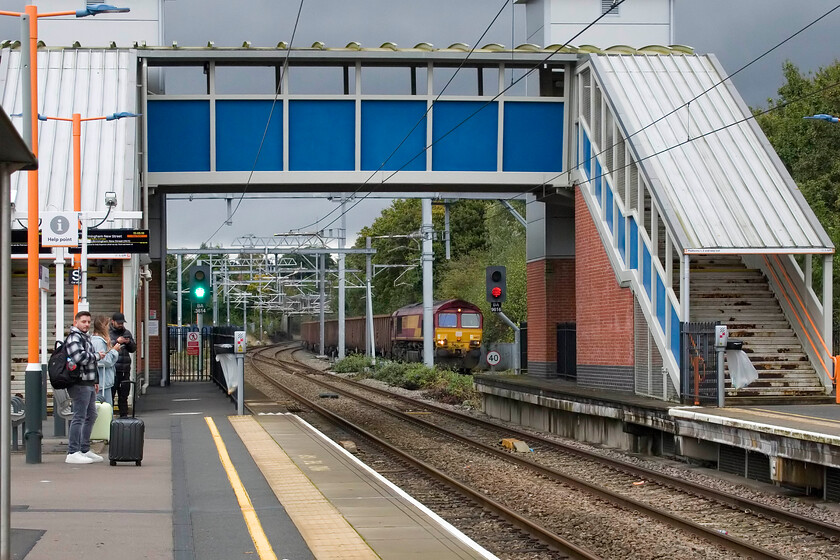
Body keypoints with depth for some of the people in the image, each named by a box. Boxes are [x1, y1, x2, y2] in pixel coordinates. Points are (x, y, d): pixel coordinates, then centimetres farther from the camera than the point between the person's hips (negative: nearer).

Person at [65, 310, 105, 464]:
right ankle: (73, 453, -10)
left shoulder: (85, 337, 22)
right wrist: (97, 356, -11)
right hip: (80, 384, -11)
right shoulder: (74, 337, -12)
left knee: (91, 416, 16)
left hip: (88, 384, 11)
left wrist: (94, 381, 28)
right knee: (79, 417, -11)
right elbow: (80, 357, -26)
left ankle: (85, 450, 24)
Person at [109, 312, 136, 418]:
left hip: (125, 369, 5)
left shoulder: (127, 333, 18)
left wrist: (129, 342, 0)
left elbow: (133, 349, 19)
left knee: (124, 395, 10)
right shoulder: (107, 333, 0)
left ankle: (124, 416, 17)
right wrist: (116, 341, -19)